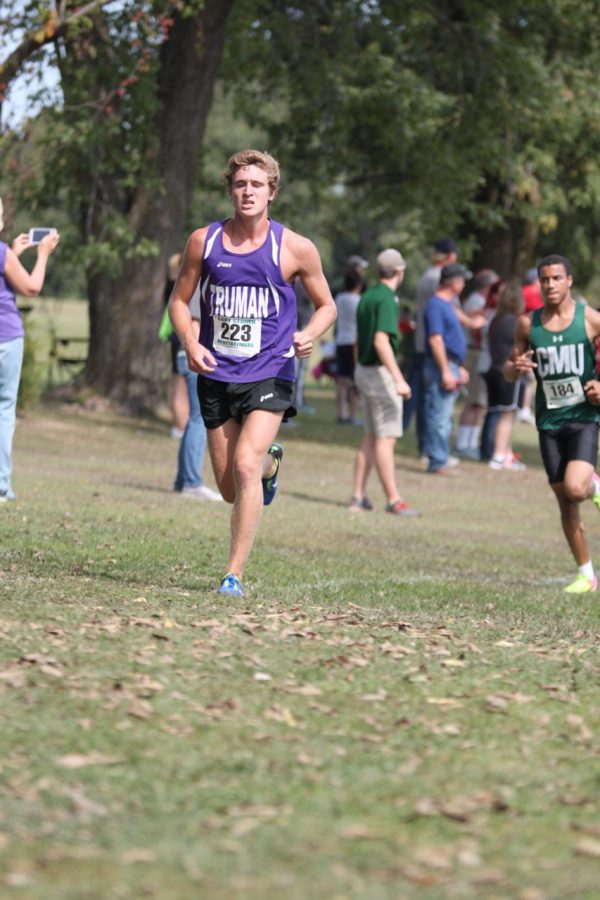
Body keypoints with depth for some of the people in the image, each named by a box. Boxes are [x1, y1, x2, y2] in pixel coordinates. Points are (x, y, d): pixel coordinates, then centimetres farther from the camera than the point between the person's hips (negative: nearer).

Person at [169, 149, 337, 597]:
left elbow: (326, 305, 8)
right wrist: (191, 344, -8)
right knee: (230, 488, 8)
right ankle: (270, 462, 46)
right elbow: (180, 299, 11)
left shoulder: (295, 249, -4)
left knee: (246, 466, -22)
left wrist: (309, 335, -13)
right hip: (217, 375, 3)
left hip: (269, 374, -3)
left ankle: (235, 574, -14)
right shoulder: (204, 241, 1)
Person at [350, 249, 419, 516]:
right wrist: (399, 379, -30)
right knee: (386, 438, -7)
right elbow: (381, 341, -26)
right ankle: (393, 500, -7)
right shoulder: (386, 299, -17)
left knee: (370, 437, 13)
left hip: (364, 370, 9)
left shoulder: (367, 297, 11)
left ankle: (359, 496, 12)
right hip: (380, 373, -9)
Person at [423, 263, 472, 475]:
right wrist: (445, 371, -23)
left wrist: (459, 368, 25)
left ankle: (439, 461, 17)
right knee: (439, 417, -8)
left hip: (450, 366, 10)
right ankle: (437, 463, -8)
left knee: (443, 418, 12)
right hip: (441, 367, -10)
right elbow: (435, 340, -21)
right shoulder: (436, 305, -14)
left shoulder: (447, 305, 17)